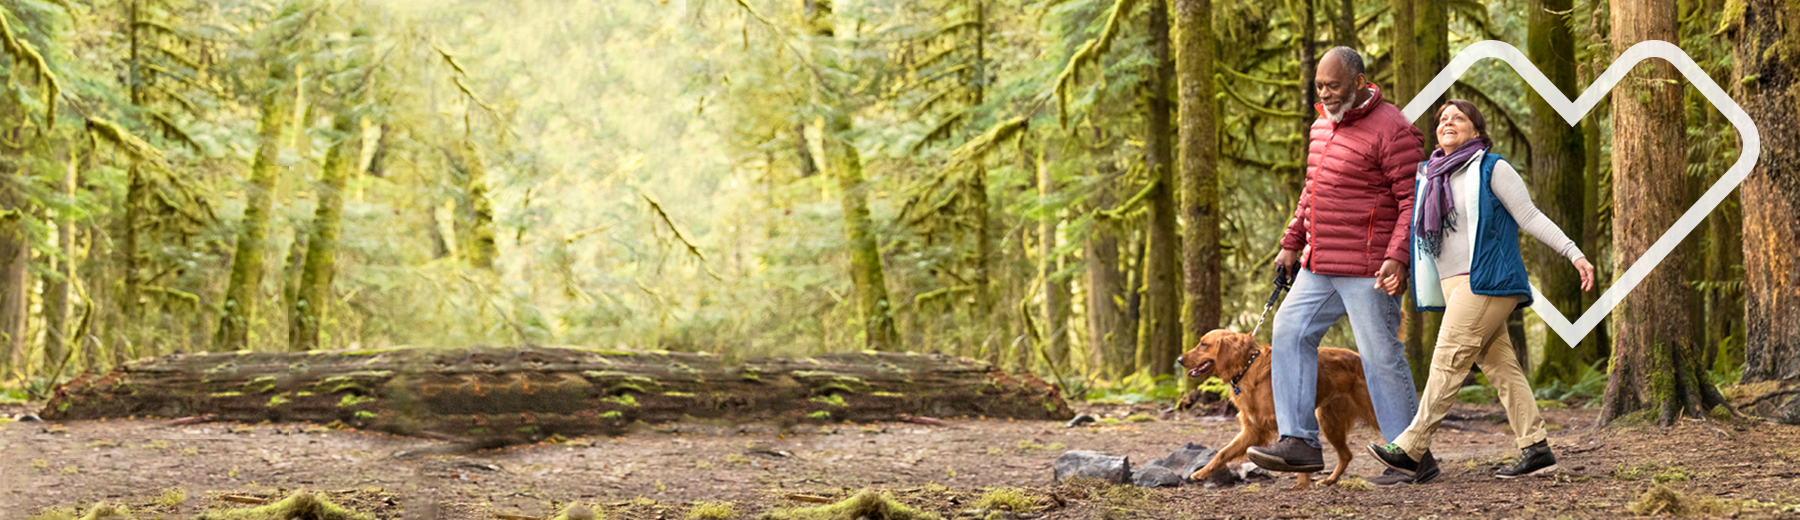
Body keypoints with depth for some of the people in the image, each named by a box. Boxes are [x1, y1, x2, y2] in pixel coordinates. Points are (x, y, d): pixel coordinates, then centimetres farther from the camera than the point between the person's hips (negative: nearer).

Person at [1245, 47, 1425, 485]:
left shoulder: (1391, 130, -12)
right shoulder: (1323, 125, 15)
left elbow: (1413, 201, -15)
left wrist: (1397, 257, -25)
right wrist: (1291, 244, 21)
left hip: (1367, 269, -8)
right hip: (1320, 264, 9)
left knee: (1381, 356, -4)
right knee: (1290, 332, 0)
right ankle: (1299, 443, 1)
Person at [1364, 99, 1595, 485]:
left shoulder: (1492, 169, -1)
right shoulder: (1429, 177, 17)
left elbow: (1531, 218, -2)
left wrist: (1575, 254, -7)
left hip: (1484, 279, -7)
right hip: (1453, 283, 7)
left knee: (1448, 361, -10)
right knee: (1499, 364, 4)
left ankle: (1411, 452, -12)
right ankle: (1536, 450, 5)